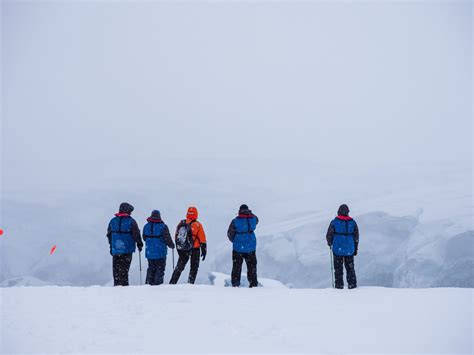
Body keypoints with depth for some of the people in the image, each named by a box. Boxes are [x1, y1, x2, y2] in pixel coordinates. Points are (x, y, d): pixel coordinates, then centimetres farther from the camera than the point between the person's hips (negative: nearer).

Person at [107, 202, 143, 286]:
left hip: (115, 249, 4)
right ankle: (123, 284, -4)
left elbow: (109, 234, 14)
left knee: (116, 268, 10)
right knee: (124, 268, -1)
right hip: (127, 249, -4)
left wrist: (111, 246, 24)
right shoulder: (131, 221, -7)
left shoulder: (113, 221, 8)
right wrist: (139, 244, 10)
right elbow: (136, 234, -5)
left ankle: (116, 284, 10)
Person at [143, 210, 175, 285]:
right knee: (160, 268, 4)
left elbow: (144, 238, 12)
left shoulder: (146, 226, 1)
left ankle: (149, 283, 15)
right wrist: (172, 245, 8)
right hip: (160, 253, -4)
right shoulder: (163, 226, -13)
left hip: (149, 252, 5)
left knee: (151, 268, 16)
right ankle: (157, 283, 0)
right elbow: (167, 239, -11)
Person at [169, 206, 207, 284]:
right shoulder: (197, 225, -10)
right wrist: (204, 251, 0)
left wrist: (179, 249, 17)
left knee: (179, 267, 15)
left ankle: (172, 283, 10)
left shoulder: (181, 224, 2)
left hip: (181, 249, 4)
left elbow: (176, 237, 8)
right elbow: (202, 239, -8)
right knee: (194, 267, 10)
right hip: (194, 250, -4)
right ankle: (190, 283, 3)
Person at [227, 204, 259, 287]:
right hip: (250, 248, 1)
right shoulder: (253, 219, -5)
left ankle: (235, 284, 9)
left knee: (236, 267, 9)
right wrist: (250, 213, 28)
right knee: (252, 267, 11)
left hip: (238, 248, -1)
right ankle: (253, 284, 11)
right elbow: (256, 219, 21)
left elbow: (230, 234, -1)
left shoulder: (235, 221, -10)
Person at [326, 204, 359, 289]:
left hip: (338, 249, -2)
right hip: (349, 250, 2)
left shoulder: (334, 222, -7)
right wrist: (356, 248, 16)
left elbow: (329, 235, -3)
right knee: (350, 268, 12)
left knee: (338, 268, 6)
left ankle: (339, 284, 5)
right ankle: (352, 284, 9)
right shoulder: (352, 222, 1)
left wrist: (330, 244, 18)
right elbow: (356, 237, 6)